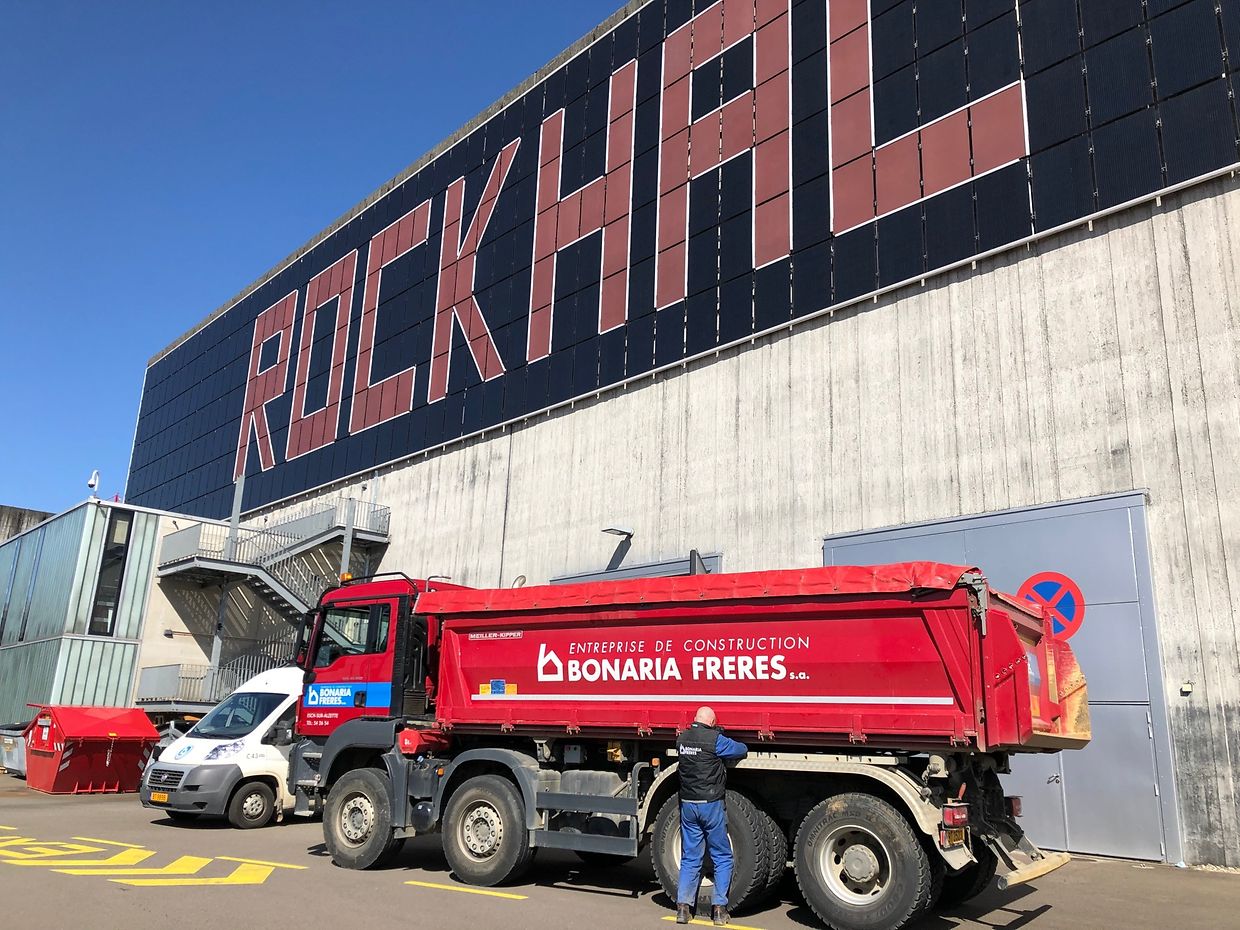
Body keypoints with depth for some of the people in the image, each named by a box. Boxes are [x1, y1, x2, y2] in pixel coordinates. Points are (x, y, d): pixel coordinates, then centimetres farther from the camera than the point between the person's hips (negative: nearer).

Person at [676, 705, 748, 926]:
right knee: (722, 858, 9)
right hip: (711, 805, -5)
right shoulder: (715, 739, -13)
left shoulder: (681, 739, 3)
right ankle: (719, 908, 7)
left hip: (687, 805, 5)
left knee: (689, 858, 12)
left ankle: (683, 907, 8)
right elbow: (742, 750, -2)